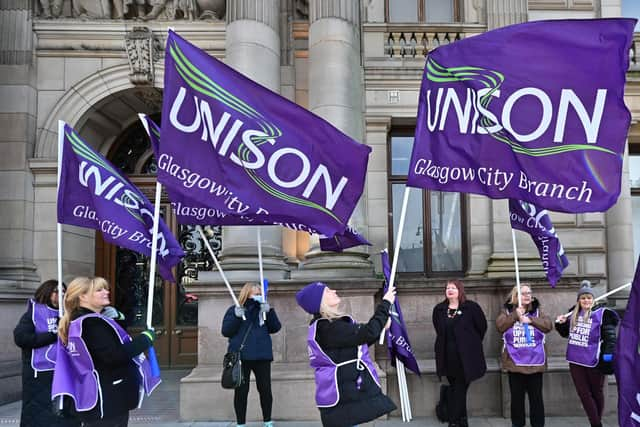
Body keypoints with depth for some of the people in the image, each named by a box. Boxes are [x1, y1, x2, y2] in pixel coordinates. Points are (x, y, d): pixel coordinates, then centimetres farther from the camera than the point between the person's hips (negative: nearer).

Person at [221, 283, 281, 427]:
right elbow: (226, 331, -6)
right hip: (240, 356, -2)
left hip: (262, 356, 2)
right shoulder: (234, 310, 3)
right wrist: (236, 316, -19)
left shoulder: (262, 309, 10)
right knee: (241, 391, 1)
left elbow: (275, 328, 2)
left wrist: (269, 312, -11)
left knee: (265, 389, 6)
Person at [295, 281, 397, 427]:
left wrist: (380, 327, 8)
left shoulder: (324, 326, 13)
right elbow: (368, 333, -25)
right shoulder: (328, 328, -20)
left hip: (345, 392, 10)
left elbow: (359, 342, 20)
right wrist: (385, 303, -15)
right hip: (343, 396, -10)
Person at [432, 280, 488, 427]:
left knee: (460, 389, -2)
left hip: (466, 356, -4)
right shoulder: (439, 309, 6)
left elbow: (482, 326, 0)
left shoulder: (471, 307, -6)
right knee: (455, 388, 12)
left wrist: (472, 344, 5)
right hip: (447, 356, 4)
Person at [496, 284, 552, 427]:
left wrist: (531, 320, -19)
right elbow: (500, 326, -12)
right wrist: (515, 315, -18)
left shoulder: (537, 311, 7)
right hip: (515, 362, -1)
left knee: (536, 396, 6)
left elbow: (548, 325, -7)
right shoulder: (507, 311, 4)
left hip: (535, 362, 1)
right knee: (517, 396, 8)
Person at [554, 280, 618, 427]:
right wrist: (560, 324, 1)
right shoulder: (573, 314, 8)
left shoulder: (602, 314, -9)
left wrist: (608, 356, -21)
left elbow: (610, 337, -12)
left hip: (594, 360, -5)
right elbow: (565, 333, 20)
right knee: (583, 393, 5)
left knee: (596, 392, 11)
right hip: (575, 360, 5)